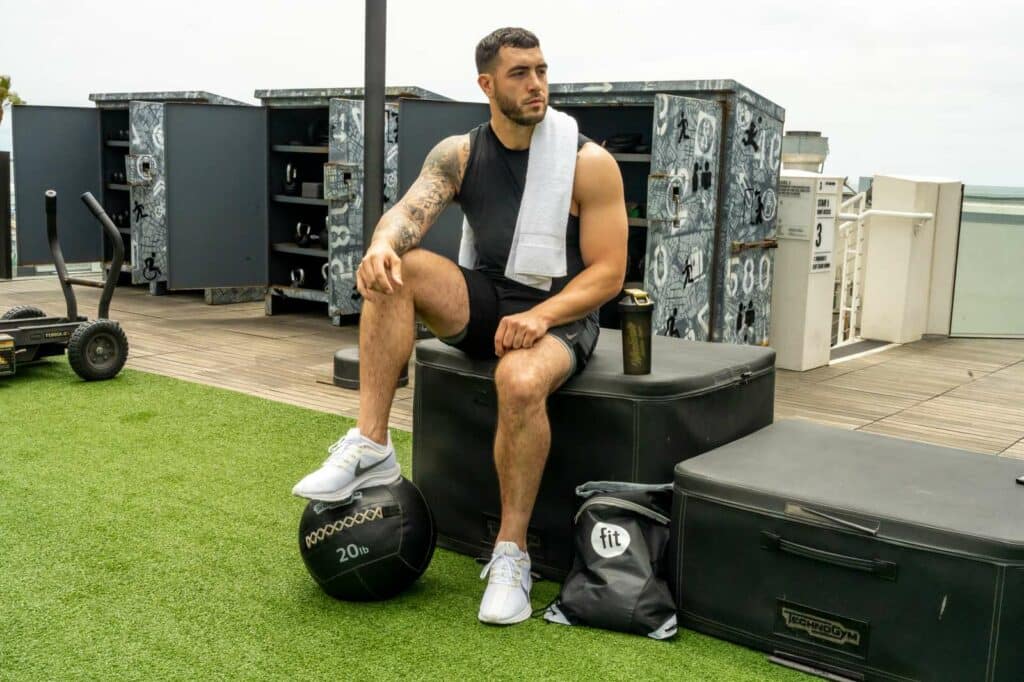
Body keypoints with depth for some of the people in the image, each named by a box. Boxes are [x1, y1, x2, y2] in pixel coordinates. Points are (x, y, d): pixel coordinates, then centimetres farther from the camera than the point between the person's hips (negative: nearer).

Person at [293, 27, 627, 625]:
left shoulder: (589, 163, -10)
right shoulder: (458, 154, 1)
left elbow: (608, 273, -12)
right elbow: (411, 210, -17)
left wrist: (540, 316, -29)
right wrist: (383, 244, -42)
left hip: (560, 314, -4)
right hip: (484, 302, 4)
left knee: (520, 381, -38)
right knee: (395, 270, -23)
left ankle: (511, 553, -19)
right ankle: (371, 446, -21)